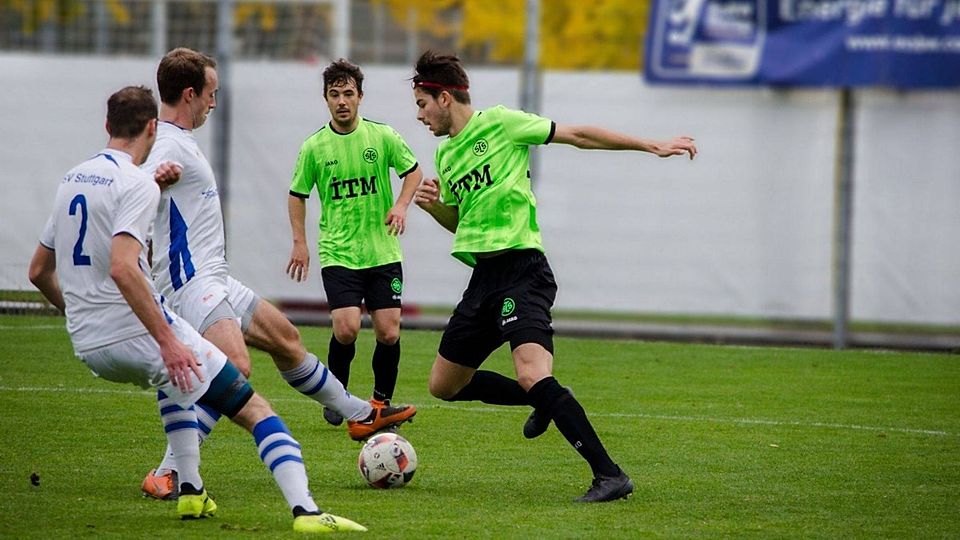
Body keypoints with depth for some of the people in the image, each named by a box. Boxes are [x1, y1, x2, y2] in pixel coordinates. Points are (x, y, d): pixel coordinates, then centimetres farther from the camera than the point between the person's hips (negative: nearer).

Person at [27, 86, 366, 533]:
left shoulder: (70, 180, 13)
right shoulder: (137, 183, -12)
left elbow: (39, 271, 21)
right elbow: (122, 268, -27)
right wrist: (168, 341, -26)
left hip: (87, 349, 8)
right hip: (136, 337, -8)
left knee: (173, 379, 39)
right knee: (254, 409, -1)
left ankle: (191, 490, 28)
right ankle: (305, 510, -19)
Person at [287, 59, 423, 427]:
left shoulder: (382, 137, -1)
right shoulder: (314, 147, -2)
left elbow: (413, 171, 12)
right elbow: (298, 194, 11)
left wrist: (401, 205, -5)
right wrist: (299, 242, 4)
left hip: (383, 254, 1)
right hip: (338, 254, -1)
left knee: (389, 333, -3)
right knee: (346, 328, -16)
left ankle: (381, 401, 17)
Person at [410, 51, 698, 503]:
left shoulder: (498, 123, -4)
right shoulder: (445, 154, 18)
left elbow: (577, 135, -2)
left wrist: (653, 146, -3)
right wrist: (433, 206, 7)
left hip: (520, 268, -9)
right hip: (484, 274, 9)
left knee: (533, 376, -27)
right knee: (444, 385, 13)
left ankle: (609, 475, -28)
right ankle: (542, 401, 32)